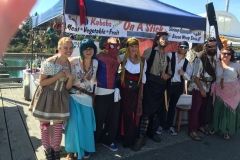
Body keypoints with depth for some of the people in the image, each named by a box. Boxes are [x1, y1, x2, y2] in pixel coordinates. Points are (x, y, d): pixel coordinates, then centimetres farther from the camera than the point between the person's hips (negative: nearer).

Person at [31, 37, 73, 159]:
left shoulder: (70, 64, 1)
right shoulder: (50, 62, -17)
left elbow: (67, 87, 2)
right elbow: (41, 82, -15)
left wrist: (70, 77, -17)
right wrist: (58, 76, -21)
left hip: (61, 98, 4)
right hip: (46, 97, -4)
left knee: (58, 126, 12)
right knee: (45, 125, 12)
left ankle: (56, 150, 32)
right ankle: (47, 149, 34)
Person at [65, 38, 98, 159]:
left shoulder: (95, 62, -1)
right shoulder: (74, 61, -14)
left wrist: (93, 96, 12)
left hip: (87, 98, 4)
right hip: (74, 97, -3)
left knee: (87, 124, 11)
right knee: (74, 123, -3)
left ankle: (85, 148, 31)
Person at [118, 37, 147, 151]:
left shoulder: (142, 61, 4)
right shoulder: (122, 58, -2)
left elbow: (143, 77, 10)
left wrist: (142, 92, 10)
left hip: (136, 92, 2)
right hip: (125, 91, -1)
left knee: (135, 115, 4)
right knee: (125, 114, 6)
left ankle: (132, 140, 21)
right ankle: (125, 139, 23)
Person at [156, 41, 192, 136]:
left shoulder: (187, 63, 9)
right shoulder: (170, 55, -3)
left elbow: (189, 77, 8)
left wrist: (183, 73, -11)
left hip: (178, 86, 4)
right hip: (167, 84, -4)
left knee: (172, 106, 14)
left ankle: (170, 126, 25)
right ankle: (162, 125, 17)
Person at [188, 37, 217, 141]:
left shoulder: (214, 58, 2)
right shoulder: (200, 58, -19)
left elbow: (214, 72, 11)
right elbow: (196, 76, -17)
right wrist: (202, 89, -14)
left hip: (209, 87, 6)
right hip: (198, 87, -6)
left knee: (204, 108, 16)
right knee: (195, 109, -1)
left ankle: (201, 126, 33)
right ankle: (192, 130, 9)